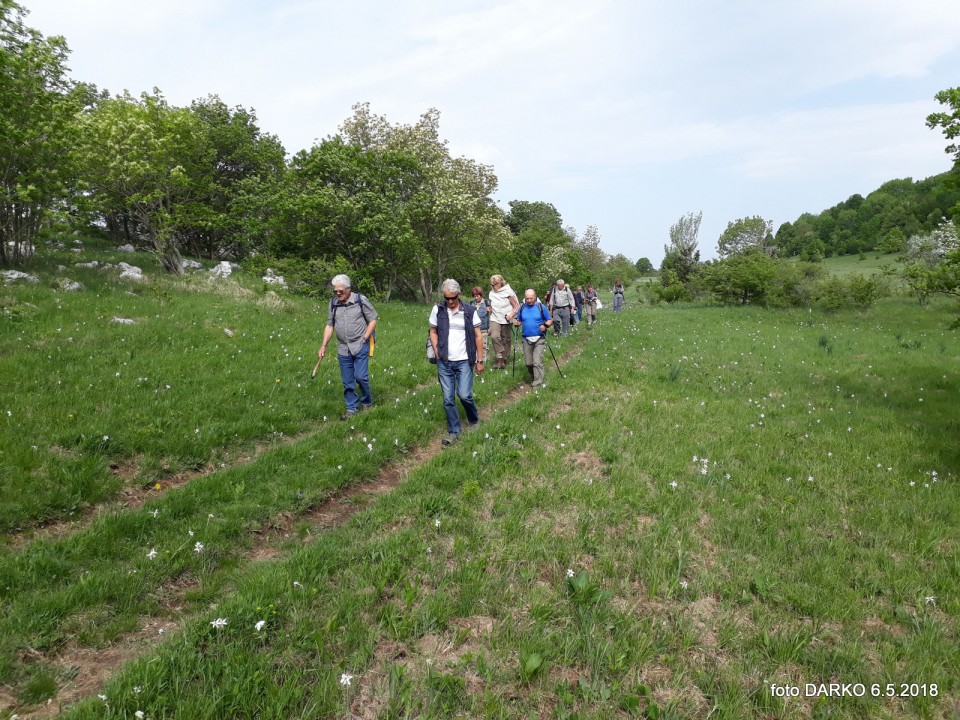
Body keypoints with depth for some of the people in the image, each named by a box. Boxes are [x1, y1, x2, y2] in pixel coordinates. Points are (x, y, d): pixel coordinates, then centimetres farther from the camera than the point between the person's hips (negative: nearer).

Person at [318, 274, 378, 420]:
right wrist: (324, 345, 4)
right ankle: (352, 408, 19)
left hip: (360, 346, -4)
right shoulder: (333, 304, 5)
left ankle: (367, 402, 15)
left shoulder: (360, 300, -6)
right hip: (343, 349, 4)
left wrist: (364, 339, -9)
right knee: (347, 381, 7)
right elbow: (329, 326, 11)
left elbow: (372, 320, -2)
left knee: (360, 376, -9)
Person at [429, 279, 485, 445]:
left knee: (464, 395, -7)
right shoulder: (437, 310, 1)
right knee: (448, 398, 4)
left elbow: (478, 336, 1)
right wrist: (436, 352, -3)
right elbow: (433, 332, 11)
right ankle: (453, 431, 17)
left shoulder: (470, 311, -3)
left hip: (464, 361, -2)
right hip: (444, 362, 2)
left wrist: (480, 360, -1)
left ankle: (474, 421, 22)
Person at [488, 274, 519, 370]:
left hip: (506, 320, -2)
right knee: (495, 336, -22)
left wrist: (511, 315, -20)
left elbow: (516, 307, -6)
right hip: (495, 319, 2)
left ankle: (503, 359, 20)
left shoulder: (508, 293, -7)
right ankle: (500, 358, -17)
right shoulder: (492, 293, 7)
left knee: (506, 340, 5)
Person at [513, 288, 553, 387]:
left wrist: (545, 325, -19)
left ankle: (537, 383, -6)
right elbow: (519, 321, 15)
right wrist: (516, 322, -7)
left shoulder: (541, 307, -3)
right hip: (526, 339, 4)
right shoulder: (522, 308, 5)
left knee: (537, 362, -11)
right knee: (528, 363, 10)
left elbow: (550, 320, 2)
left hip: (539, 339, -4)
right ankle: (533, 377, 34)